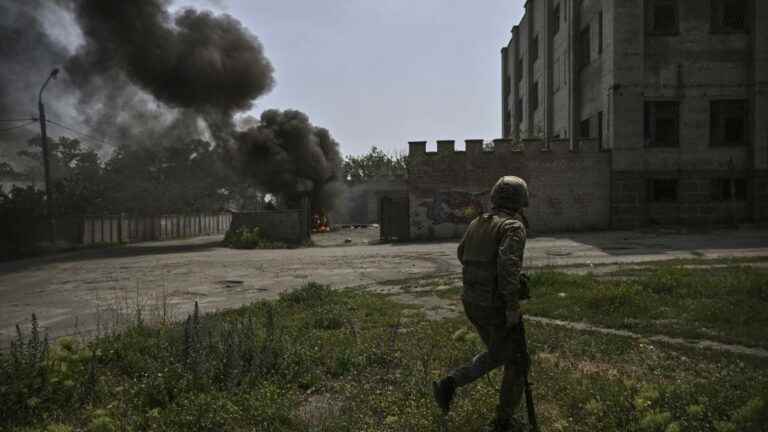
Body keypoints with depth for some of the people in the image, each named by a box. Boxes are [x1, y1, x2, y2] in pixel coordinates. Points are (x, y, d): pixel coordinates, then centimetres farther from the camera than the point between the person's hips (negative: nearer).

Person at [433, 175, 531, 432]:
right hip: (497, 305, -7)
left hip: (471, 301, 8)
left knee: (497, 354, 25)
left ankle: (449, 384, 10)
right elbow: (509, 265, -29)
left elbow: (463, 254, 26)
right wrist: (513, 306, -24)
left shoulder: (478, 223, 11)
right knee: (517, 361, 14)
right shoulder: (514, 226, -14)